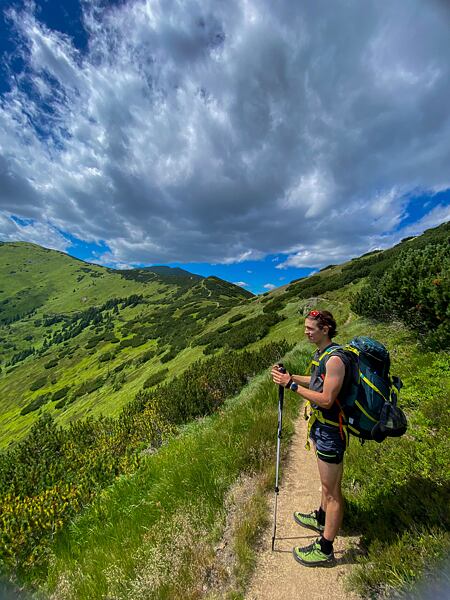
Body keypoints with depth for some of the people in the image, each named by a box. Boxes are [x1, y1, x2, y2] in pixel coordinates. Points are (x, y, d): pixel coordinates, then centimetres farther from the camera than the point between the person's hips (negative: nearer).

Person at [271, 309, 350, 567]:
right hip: (321, 427, 10)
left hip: (331, 431, -9)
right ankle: (321, 518, 51)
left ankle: (325, 550, 28)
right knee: (327, 482, 29)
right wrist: (289, 377, 5)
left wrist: (292, 385, -25)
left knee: (332, 490, 9)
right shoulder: (321, 354, 4)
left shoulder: (335, 358, -26)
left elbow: (326, 399, -28)